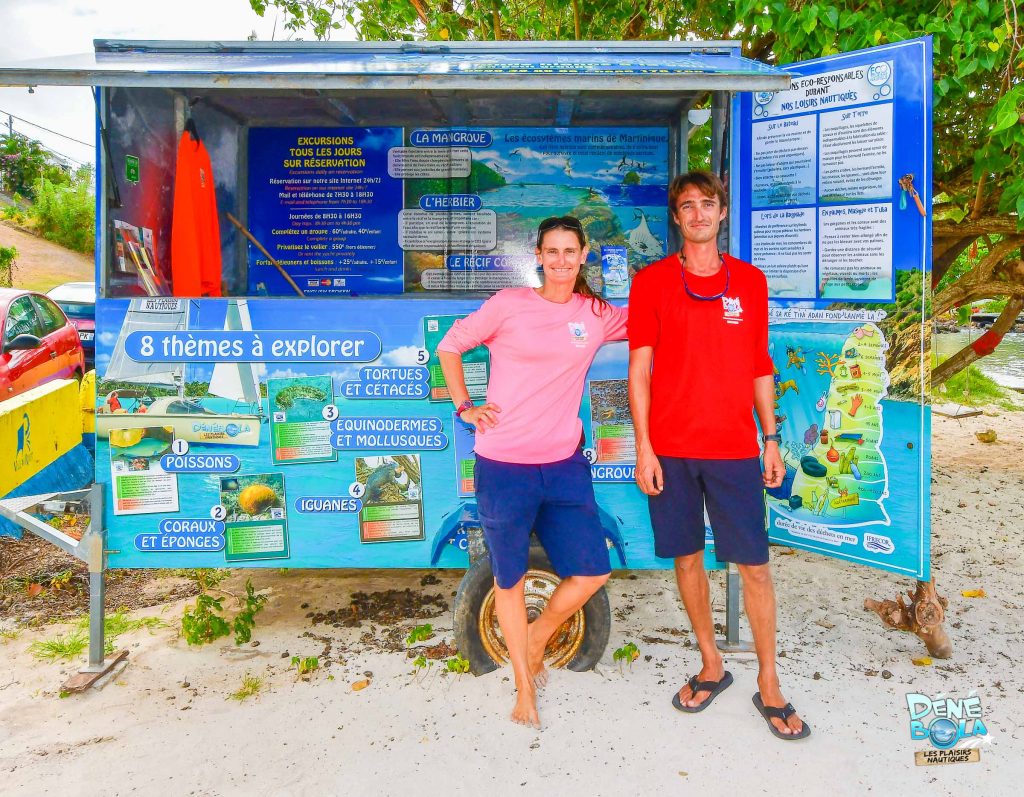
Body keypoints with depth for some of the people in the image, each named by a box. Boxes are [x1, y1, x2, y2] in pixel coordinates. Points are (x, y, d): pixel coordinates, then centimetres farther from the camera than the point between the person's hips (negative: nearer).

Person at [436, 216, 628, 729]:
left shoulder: (597, 315, 6)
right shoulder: (509, 305, -2)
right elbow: (449, 347, 6)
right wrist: (464, 407, -1)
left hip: (565, 463, 3)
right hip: (503, 465, -3)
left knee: (592, 572, 1)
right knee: (510, 578, 9)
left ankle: (535, 640, 30)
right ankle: (525, 686, 30)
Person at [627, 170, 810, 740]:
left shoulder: (751, 281, 9)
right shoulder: (651, 282, 2)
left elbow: (760, 367, 12)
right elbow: (640, 368, 0)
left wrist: (771, 440, 8)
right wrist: (643, 447, -6)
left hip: (735, 448, 1)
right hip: (670, 448, -1)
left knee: (754, 564, 3)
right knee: (688, 558, 10)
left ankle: (769, 685, 19)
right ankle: (712, 666, 29)